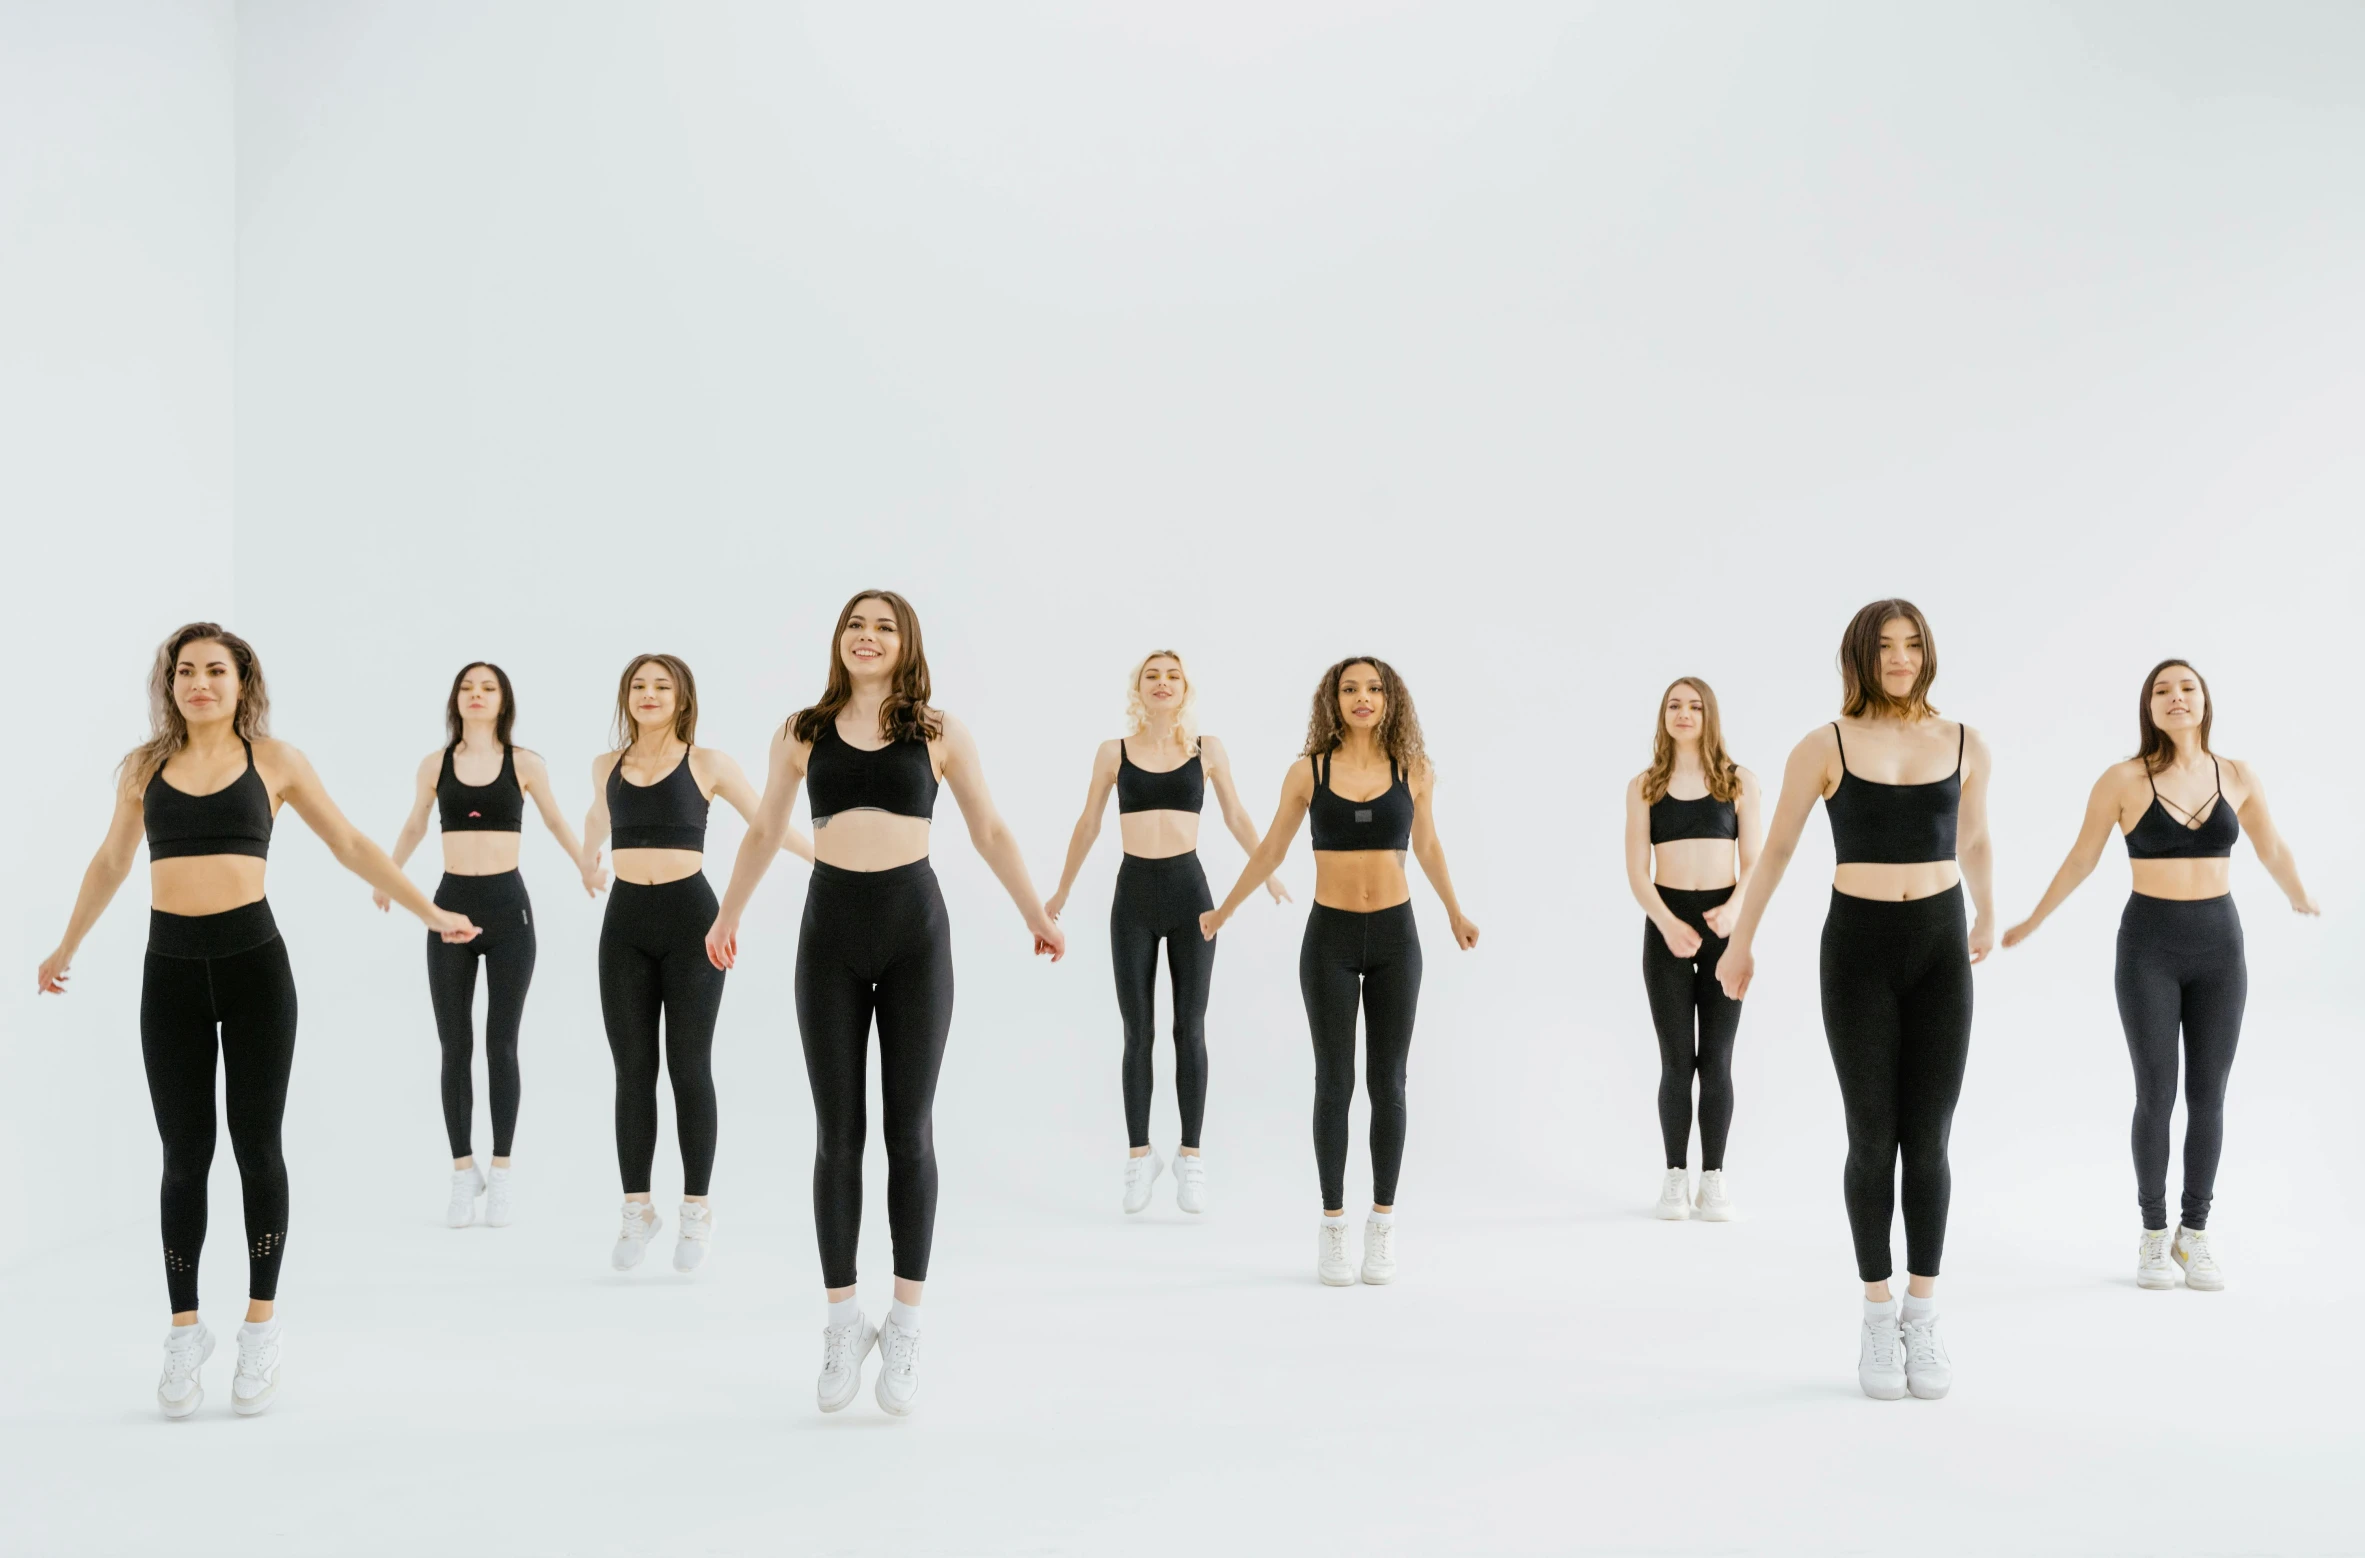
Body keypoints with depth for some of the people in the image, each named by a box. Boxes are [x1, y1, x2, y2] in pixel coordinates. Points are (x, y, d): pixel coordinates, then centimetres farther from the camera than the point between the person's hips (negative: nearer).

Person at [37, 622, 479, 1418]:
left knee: (257, 1147, 3)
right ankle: (185, 1333, 16)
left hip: (254, 963, -1)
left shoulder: (275, 760, 3)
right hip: (171, 970, 2)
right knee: (185, 1156, 5)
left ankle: (261, 1332, 13)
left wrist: (431, 912, 8)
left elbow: (351, 846, 8)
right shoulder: (144, 765, 8)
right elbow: (110, 862, 22)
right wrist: (67, 947, 31)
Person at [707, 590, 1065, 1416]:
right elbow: (764, 832, 17)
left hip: (915, 929, -1)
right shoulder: (803, 732, 6)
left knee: (909, 1129, 2)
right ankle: (842, 1322, 13)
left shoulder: (939, 733, 3)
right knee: (837, 1132, 3)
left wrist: (1037, 915, 11)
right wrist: (727, 916, 24)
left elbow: (991, 832, 11)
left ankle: (905, 1327, 9)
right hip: (830, 931, 1)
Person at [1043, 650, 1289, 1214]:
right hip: (1133, 894, 0)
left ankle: (1191, 1158, 10)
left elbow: (1237, 818, 13)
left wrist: (1268, 874, 14)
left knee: (1190, 1029, 4)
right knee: (1138, 1033, 3)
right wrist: (1061, 893, 17)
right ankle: (1138, 1157, 11)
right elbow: (1088, 825, 11)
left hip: (1189, 891, 0)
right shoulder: (1113, 752, 3)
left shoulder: (1207, 750, 3)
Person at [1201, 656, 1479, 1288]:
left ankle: (1383, 1225, 14)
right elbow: (1270, 852, 9)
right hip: (1330, 937, -1)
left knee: (1387, 1081, 5)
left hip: (1394, 936, 1)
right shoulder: (1309, 772, -3)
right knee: (1335, 1081, 3)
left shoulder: (1413, 772, 0)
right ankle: (1332, 1226, 12)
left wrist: (1455, 913, 27)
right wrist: (1222, 912, 16)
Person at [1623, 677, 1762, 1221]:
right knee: (1676, 1059, 1)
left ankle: (1714, 1178, 9)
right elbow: (1637, 870, 0)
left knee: (1716, 1059, 1)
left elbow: (1754, 864, 0)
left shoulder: (1739, 783, 4)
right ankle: (1676, 1176, 10)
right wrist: (1668, 924, -16)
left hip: (1724, 923, 0)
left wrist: (1734, 909, -19)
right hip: (1666, 922, 0)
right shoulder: (1645, 786, 5)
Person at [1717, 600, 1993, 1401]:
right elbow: (1777, 847, 8)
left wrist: (1987, 917, 32)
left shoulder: (1965, 745, 3)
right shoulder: (1825, 747, -3)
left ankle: (1923, 1319, 13)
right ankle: (1878, 1320, 12)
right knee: (1873, 1139, 2)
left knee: (1928, 1141, 2)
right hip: (1858, 945, -2)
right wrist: (1740, 940, 12)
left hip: (1940, 947, 2)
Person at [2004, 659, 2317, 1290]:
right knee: (2156, 1097, 1)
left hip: (2218, 945, 3)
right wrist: (2030, 924, 10)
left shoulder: (2239, 777, 0)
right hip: (2149, 947, -3)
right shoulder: (2123, 779, -9)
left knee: (2208, 1097, 6)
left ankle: (2194, 1233, 18)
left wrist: (2301, 902, 33)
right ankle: (2153, 1234, 16)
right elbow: (2081, 859, 3)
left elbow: (2272, 848, 17)